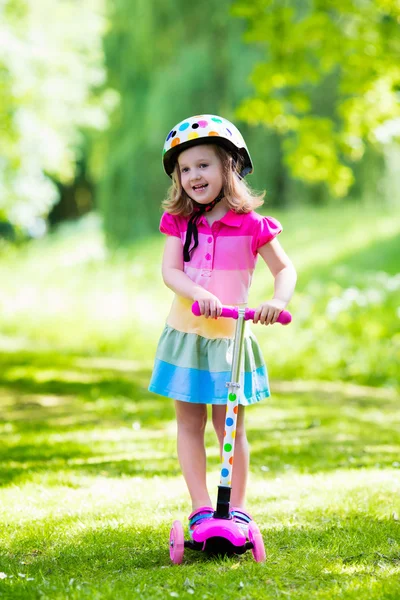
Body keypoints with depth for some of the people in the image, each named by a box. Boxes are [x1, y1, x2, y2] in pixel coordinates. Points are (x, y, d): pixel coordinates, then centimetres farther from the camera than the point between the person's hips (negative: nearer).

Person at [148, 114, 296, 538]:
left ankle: (237, 507, 15)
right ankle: (201, 507, 10)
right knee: (189, 423, 4)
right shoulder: (179, 222, 1)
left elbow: (285, 268, 0)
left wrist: (278, 300, -20)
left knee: (231, 426, 4)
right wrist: (199, 293, -29)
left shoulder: (251, 225, -6)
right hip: (186, 334, 2)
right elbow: (169, 271, -10)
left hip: (230, 337, -2)